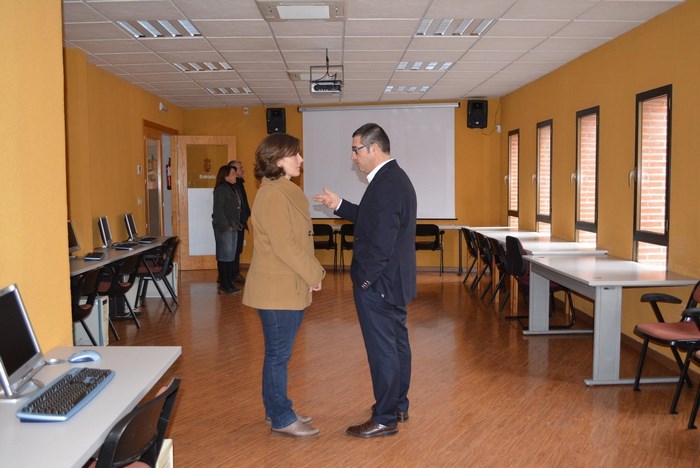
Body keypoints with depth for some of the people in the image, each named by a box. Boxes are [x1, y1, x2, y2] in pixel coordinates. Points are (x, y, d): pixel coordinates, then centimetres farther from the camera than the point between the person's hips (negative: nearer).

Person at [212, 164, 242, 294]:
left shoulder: (231, 189, 17)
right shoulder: (220, 189, -11)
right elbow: (218, 210, -17)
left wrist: (237, 224, 12)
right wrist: (226, 226, -19)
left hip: (232, 227, 10)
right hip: (224, 228, -10)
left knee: (231, 256, 12)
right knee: (225, 256, -6)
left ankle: (229, 283, 18)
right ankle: (224, 286, -2)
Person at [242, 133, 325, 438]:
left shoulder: (286, 192, 13)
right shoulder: (272, 195, -18)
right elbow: (285, 246, -22)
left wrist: (314, 271, 5)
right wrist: (314, 275, -14)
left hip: (289, 288, 10)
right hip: (277, 290, -10)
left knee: (279, 352, 17)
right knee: (279, 354, 1)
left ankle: (276, 410, 29)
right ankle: (281, 419, 13)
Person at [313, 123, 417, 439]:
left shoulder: (386, 184, -22)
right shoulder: (396, 177, 11)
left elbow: (382, 241, -26)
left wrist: (364, 279, -16)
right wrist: (340, 206, 14)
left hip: (378, 283, -11)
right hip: (396, 281, 11)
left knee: (382, 350, -1)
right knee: (397, 343, 18)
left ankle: (384, 419, 11)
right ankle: (398, 406, 33)